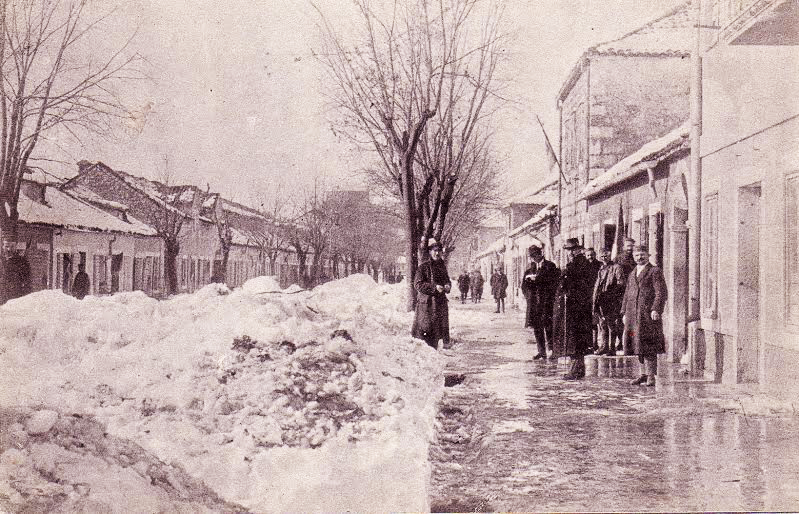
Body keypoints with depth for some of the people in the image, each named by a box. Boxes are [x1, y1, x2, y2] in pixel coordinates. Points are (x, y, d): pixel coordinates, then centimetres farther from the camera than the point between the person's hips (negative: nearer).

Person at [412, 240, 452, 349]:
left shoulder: (442, 266, 13)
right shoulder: (423, 267, -6)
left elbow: (447, 280, 25)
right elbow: (417, 284, -12)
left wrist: (448, 286, 0)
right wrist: (434, 287, -20)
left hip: (441, 303, 6)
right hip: (427, 303, -6)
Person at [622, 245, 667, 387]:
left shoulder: (655, 271, 1)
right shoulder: (632, 274, 22)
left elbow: (661, 293, -7)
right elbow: (627, 294, 24)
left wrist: (656, 309, -18)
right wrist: (624, 312, 15)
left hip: (648, 314, -6)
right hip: (633, 314, 7)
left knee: (649, 346, -9)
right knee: (638, 345, 9)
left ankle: (651, 376, -7)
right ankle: (644, 373, 17)